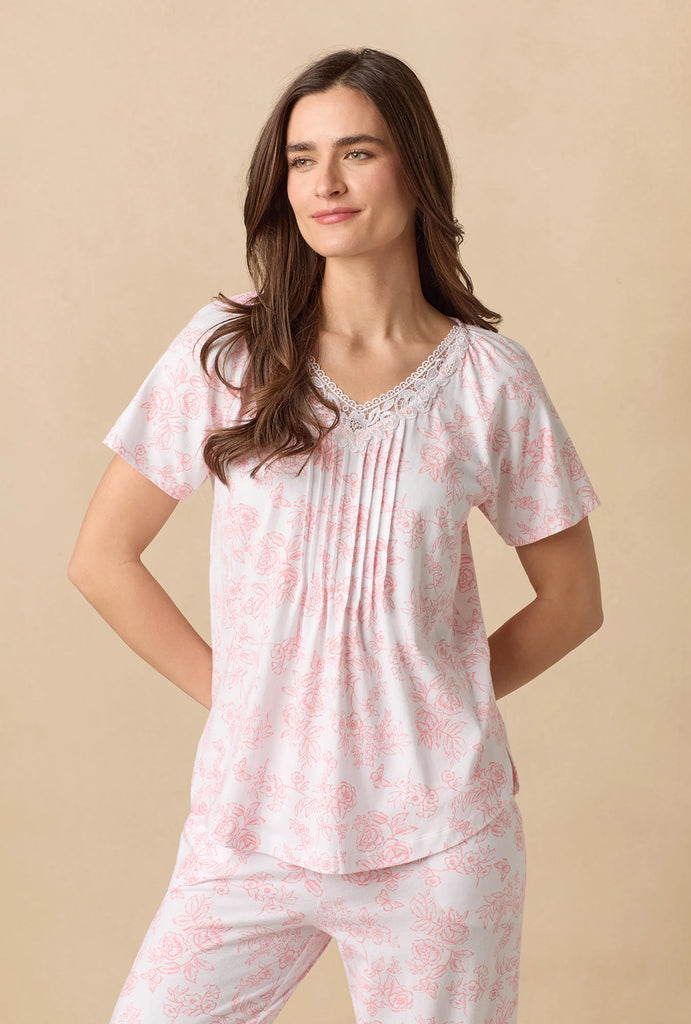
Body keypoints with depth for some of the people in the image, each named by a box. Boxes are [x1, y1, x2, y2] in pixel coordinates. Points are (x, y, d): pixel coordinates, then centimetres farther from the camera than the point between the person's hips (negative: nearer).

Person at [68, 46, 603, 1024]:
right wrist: (230, 691, -2)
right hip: (251, 825, 0)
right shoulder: (225, 352, -2)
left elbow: (571, 599, 7)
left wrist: (435, 706, 0)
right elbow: (102, 558, 2)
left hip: (440, 841, 0)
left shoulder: (490, 379, -2)